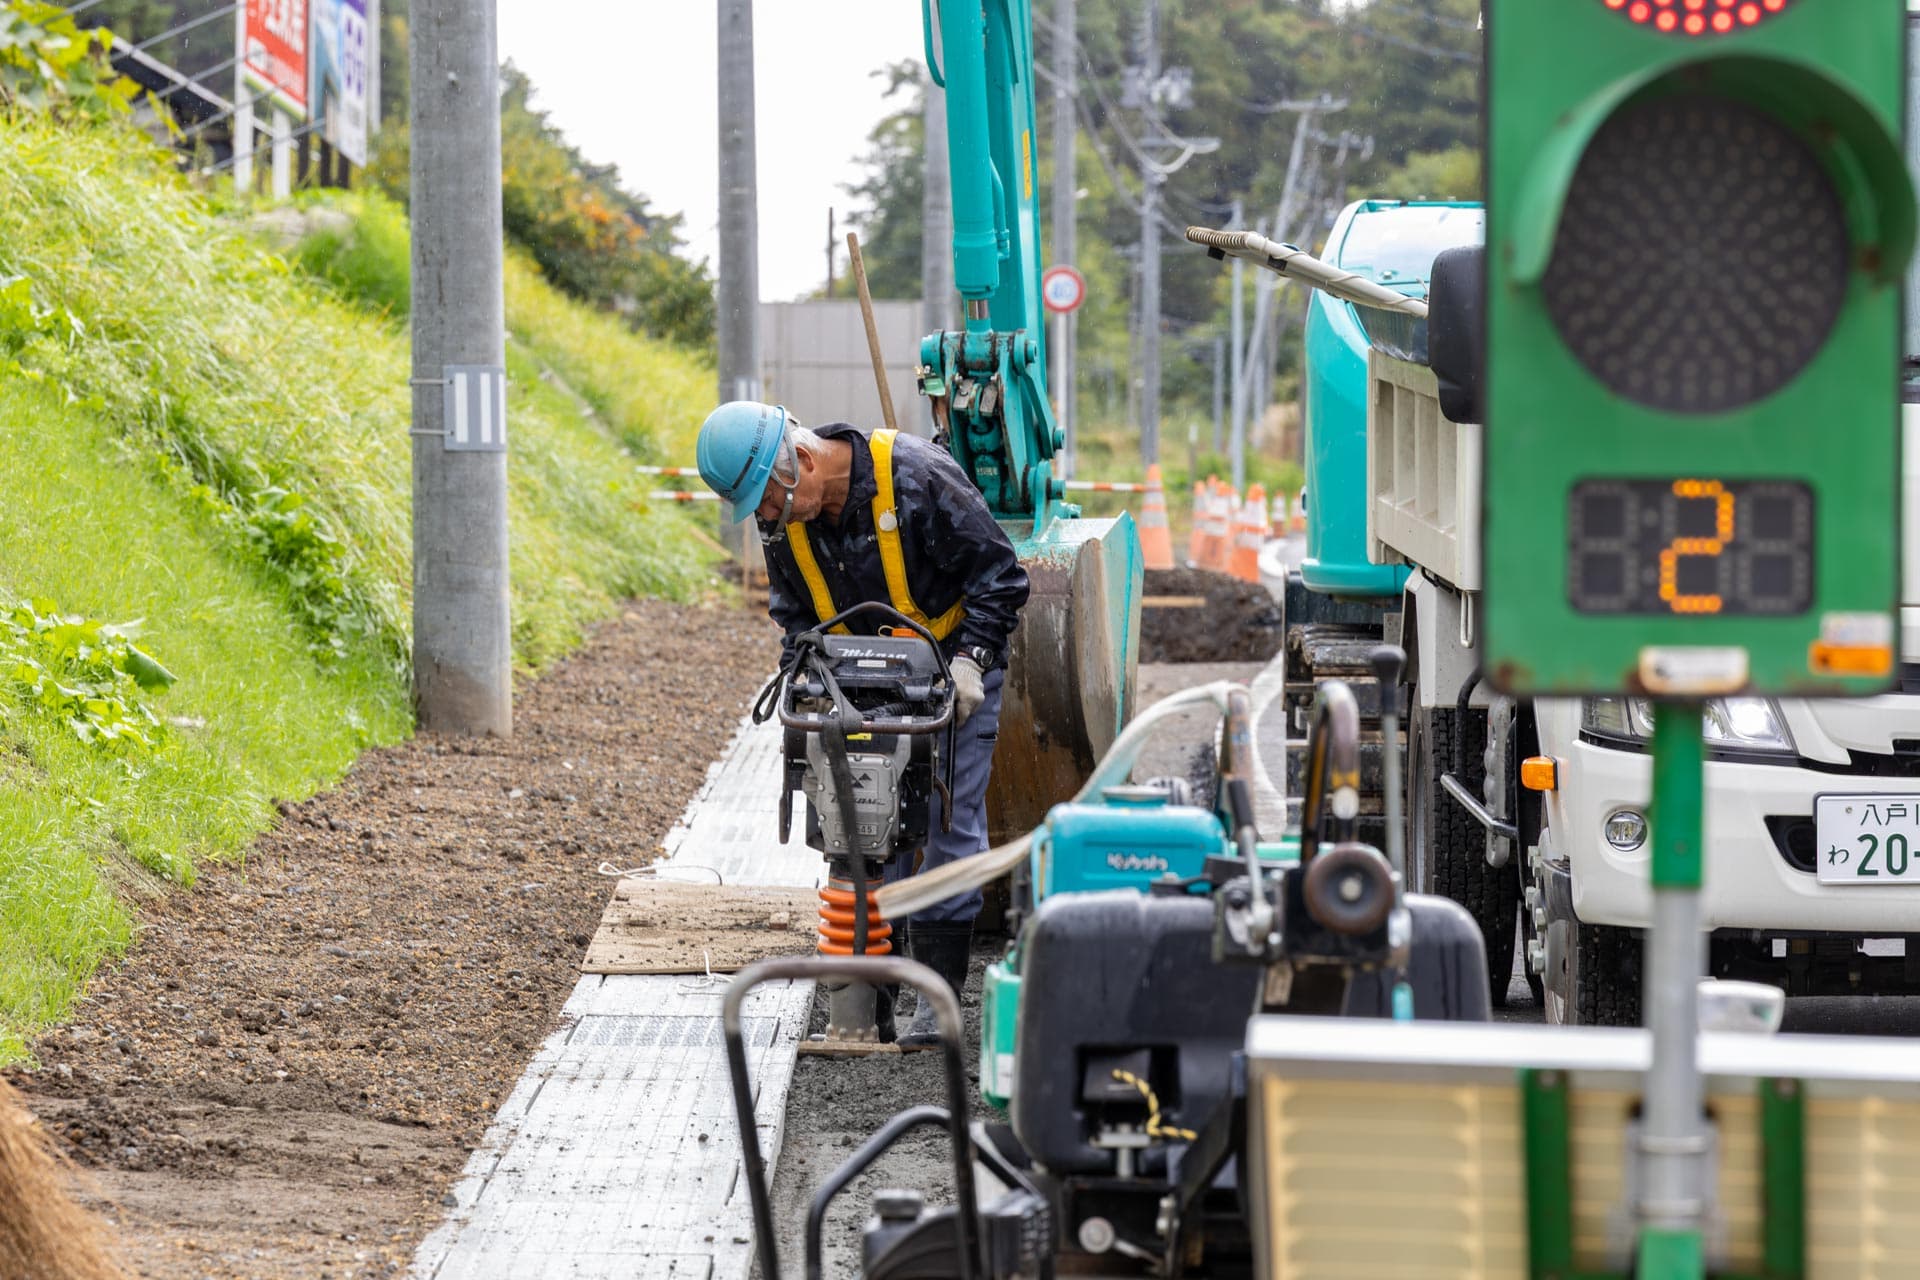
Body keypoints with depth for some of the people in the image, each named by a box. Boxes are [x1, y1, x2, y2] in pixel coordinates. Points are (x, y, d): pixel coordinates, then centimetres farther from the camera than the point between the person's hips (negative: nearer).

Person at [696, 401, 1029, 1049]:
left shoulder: (917, 475, -27)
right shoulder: (783, 519, -10)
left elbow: (998, 574, -18)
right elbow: (795, 614, 7)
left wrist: (971, 660, -25)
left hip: (954, 673, -5)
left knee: (950, 822, -8)